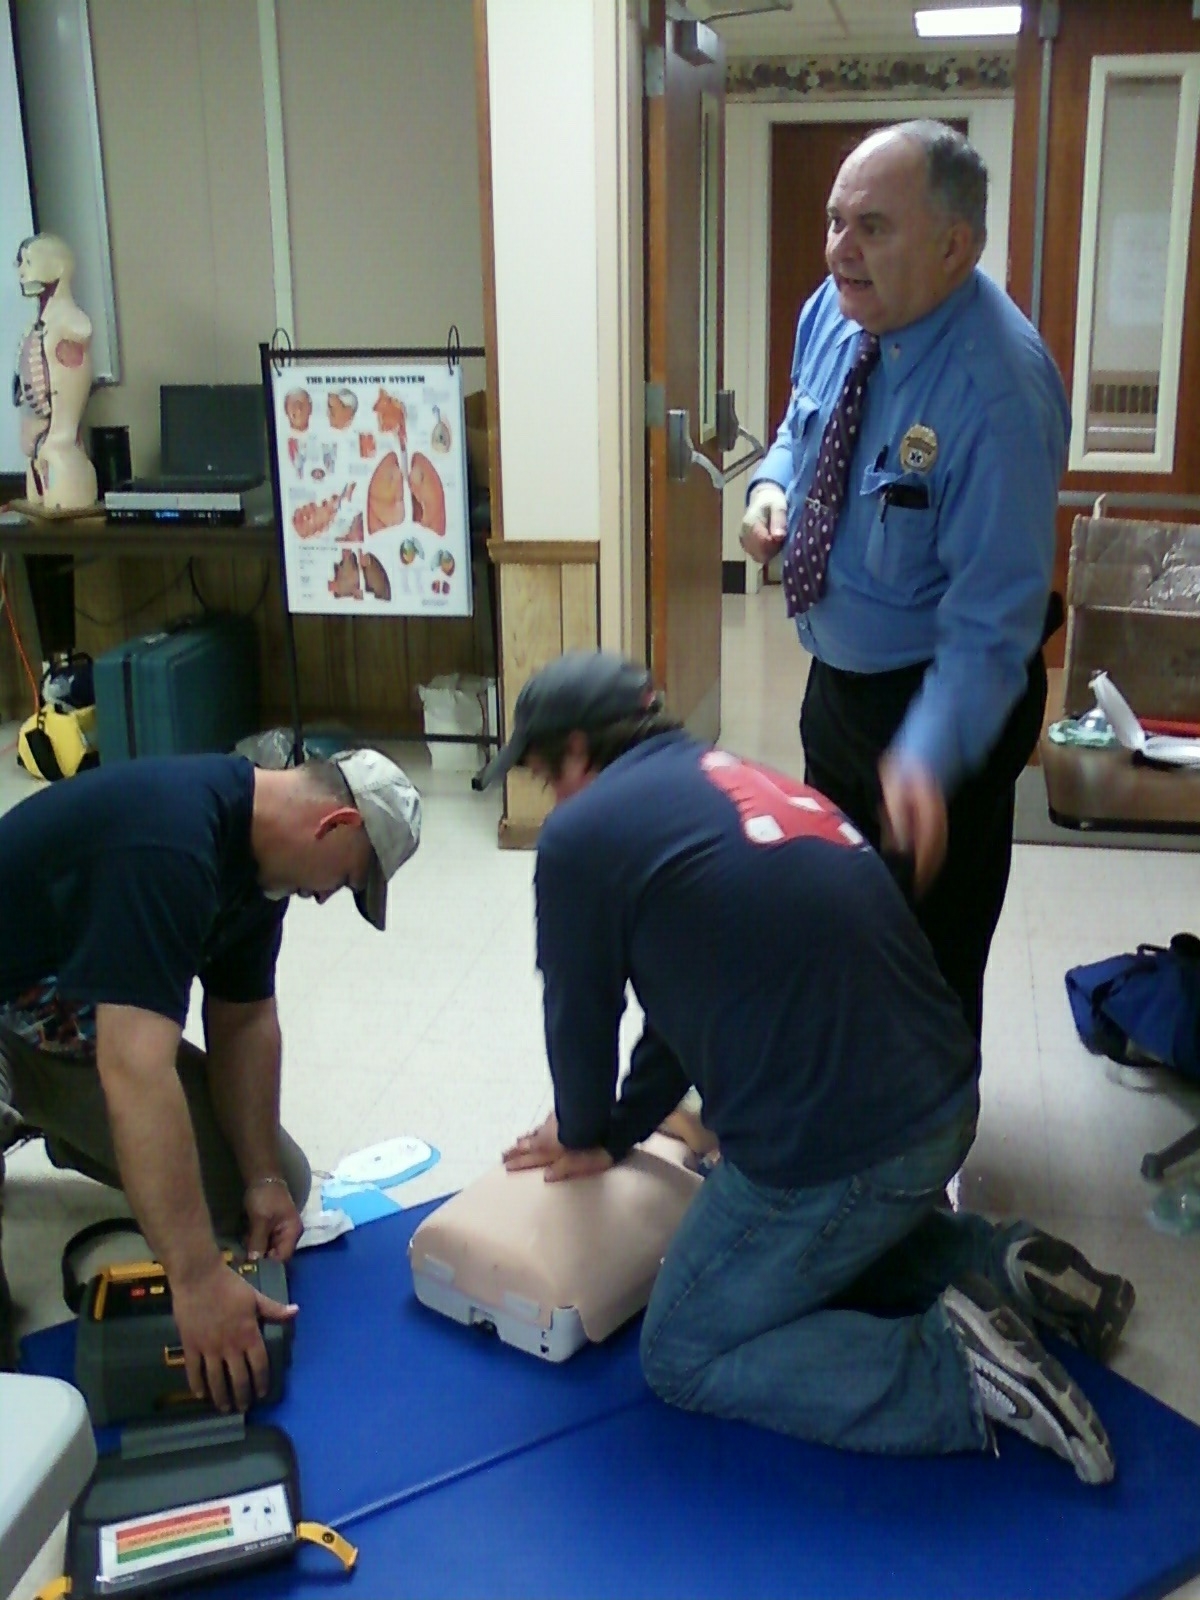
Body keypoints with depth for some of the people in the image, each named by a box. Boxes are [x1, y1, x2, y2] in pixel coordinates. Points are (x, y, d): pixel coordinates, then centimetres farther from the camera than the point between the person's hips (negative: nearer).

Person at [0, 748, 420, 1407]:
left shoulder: (255, 849, -4)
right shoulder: (168, 843, -35)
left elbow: (244, 1020, 0)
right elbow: (136, 1069, -43)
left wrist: (264, 1178, -8)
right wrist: (199, 1281, -43)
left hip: (74, 1016, 9)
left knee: (280, 1184, 1)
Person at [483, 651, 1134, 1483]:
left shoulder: (585, 830, -8)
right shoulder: (737, 782, 17)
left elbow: (579, 1015, 4)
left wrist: (582, 1131, 24)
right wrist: (615, 1134, 29)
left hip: (836, 1148, -9)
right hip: (943, 1102, 9)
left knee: (682, 1356, 11)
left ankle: (957, 1368, -3)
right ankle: (999, 1262, 16)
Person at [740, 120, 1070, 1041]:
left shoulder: (1000, 390, -31)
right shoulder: (836, 310, -7)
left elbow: (995, 613, -31)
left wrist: (927, 759, -45)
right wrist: (772, 485, -9)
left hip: (945, 697, -8)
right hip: (838, 678, 8)